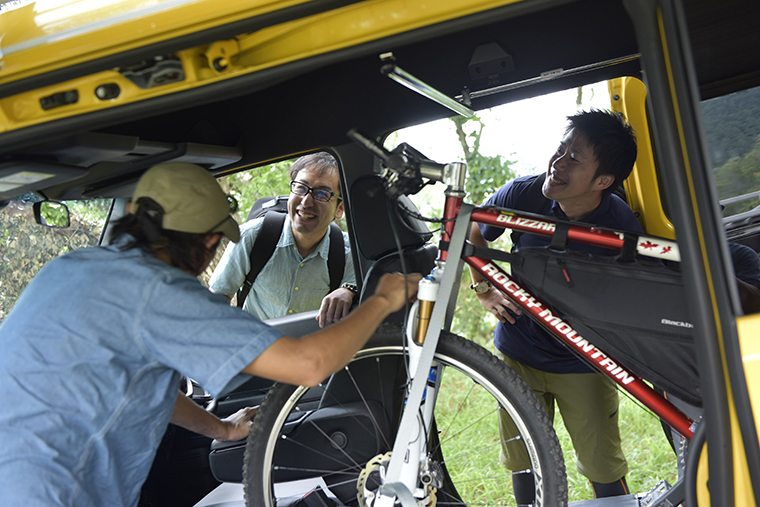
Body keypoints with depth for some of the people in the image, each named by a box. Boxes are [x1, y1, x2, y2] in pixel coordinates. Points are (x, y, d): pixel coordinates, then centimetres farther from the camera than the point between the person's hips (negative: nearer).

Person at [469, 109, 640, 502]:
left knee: (605, 472, 5)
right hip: (518, 354, 2)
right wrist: (484, 290, -10)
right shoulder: (523, 194, -17)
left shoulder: (623, 230, -23)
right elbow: (474, 234, 2)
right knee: (524, 464, 14)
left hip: (583, 365, -2)